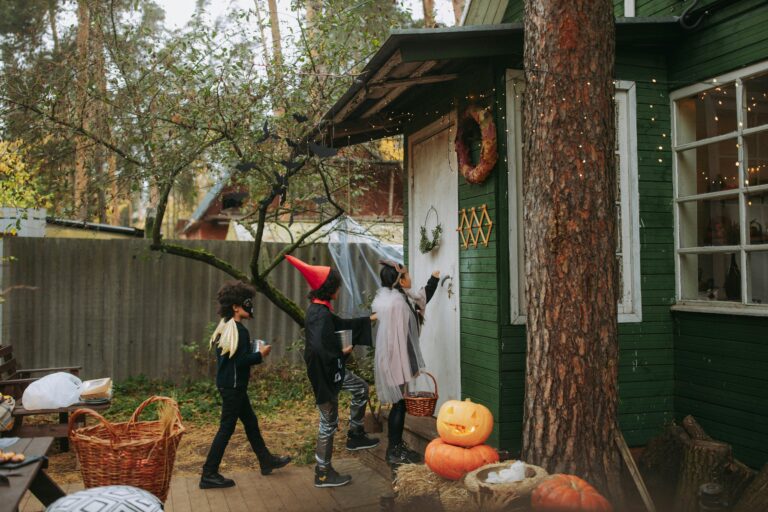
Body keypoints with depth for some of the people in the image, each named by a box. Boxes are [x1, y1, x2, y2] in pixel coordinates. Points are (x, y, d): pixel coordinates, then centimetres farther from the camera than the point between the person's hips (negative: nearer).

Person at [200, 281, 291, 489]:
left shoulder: (225, 327, 9)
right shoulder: (239, 330, -20)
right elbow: (241, 360, -24)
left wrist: (252, 353, 13)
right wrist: (260, 355, -10)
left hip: (227, 383, 10)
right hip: (233, 386, -10)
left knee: (250, 422, 18)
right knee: (227, 428, -1)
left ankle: (266, 461, 30)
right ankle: (209, 475, 6)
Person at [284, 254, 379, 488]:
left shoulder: (319, 309, 4)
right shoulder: (320, 315, -27)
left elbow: (342, 324, 21)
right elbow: (318, 349, -36)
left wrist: (368, 319, 27)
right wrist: (342, 352, -18)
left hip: (332, 370, 10)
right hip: (324, 375, -10)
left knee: (361, 388, 25)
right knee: (329, 422, 3)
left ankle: (355, 436, 35)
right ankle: (323, 473, 18)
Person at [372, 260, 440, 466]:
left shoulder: (395, 297, 10)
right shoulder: (395, 302, -22)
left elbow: (419, 300, 29)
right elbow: (398, 338, -23)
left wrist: (433, 280, 30)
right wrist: (406, 367, -21)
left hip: (393, 360, 10)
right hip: (395, 361, -10)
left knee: (399, 404, 16)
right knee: (399, 404, 0)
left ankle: (396, 446, 26)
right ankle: (394, 451, 10)